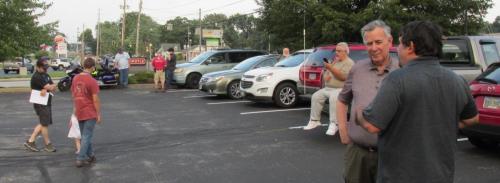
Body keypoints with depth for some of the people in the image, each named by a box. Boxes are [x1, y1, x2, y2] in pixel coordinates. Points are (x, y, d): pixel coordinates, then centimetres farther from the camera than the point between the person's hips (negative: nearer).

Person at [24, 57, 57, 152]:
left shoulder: (46, 75, 13)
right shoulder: (36, 77, -16)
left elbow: (53, 88, 2)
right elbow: (50, 87, -22)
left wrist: (45, 89, -16)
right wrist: (51, 86, -1)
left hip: (47, 103, 9)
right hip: (41, 104, -9)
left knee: (43, 124, 14)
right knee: (45, 124, 0)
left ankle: (30, 141, 20)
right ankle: (48, 145, 11)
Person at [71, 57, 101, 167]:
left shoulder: (75, 78, 4)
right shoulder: (92, 81, -17)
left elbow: (73, 95, 14)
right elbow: (95, 100, -16)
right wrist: (99, 114, -8)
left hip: (79, 113, 7)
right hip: (90, 113, -7)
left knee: (85, 136, 18)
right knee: (86, 137, 1)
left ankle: (90, 156, 29)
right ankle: (80, 160, 2)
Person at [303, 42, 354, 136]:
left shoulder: (349, 63, -3)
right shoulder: (335, 62, 24)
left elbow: (344, 76, -19)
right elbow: (325, 74, 27)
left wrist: (331, 68, -23)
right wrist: (325, 76, 1)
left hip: (340, 89, -8)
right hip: (327, 88, 8)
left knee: (333, 98, -36)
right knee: (316, 96, -11)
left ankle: (333, 124, -34)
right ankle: (314, 120, -5)